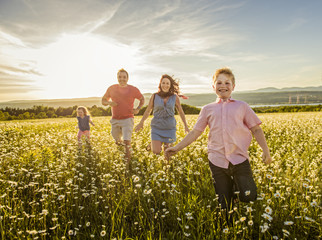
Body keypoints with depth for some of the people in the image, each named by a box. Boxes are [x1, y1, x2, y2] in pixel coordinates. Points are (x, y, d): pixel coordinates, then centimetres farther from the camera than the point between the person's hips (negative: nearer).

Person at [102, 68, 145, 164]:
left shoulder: (133, 89, -4)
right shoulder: (112, 88, 0)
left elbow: (142, 99, 12)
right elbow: (103, 100, 12)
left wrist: (138, 109, -5)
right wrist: (109, 103, -11)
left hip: (128, 119, -3)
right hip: (115, 120, 3)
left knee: (127, 141, -15)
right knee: (118, 141, 17)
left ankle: (128, 161, 1)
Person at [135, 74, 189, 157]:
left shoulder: (175, 97, -2)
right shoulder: (155, 96, -3)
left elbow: (181, 112, 9)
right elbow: (148, 110, 9)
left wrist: (186, 125, 13)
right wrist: (141, 122, 13)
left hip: (169, 128, 1)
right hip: (157, 127, 0)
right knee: (156, 151, -7)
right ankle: (157, 143, 25)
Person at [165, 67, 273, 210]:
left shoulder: (242, 106, 10)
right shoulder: (208, 109, 11)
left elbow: (256, 129, 11)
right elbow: (195, 132, 11)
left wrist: (266, 150, 0)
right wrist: (177, 148, 4)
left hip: (239, 159, 0)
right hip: (217, 162, 1)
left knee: (249, 199, -3)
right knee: (224, 204, 7)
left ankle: (236, 184, 24)